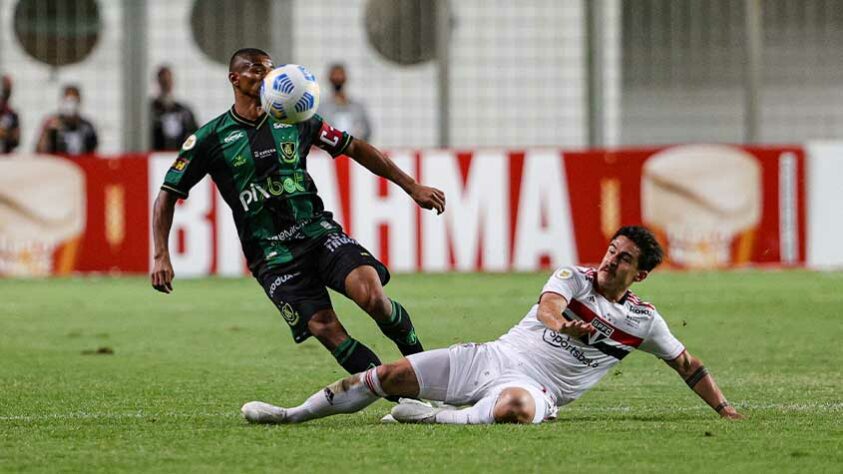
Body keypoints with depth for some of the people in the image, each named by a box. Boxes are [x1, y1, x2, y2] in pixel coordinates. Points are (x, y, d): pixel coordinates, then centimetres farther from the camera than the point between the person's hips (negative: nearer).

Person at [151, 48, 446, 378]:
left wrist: (412, 187, 15)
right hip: (272, 254, -2)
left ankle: (419, 358, -1)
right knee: (324, 327, -21)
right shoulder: (211, 138, 3)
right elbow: (168, 195, 7)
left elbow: (355, 149, 18)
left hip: (317, 229, 2)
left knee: (371, 295, -25)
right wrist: (161, 257, -6)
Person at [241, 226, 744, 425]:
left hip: (535, 385, -2)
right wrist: (562, 323, -41)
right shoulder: (575, 277, 5)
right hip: (493, 358, 2)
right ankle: (290, 415, 2)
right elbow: (547, 306, -17)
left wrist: (726, 409, 8)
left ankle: (441, 420, -26)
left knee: (515, 407, -44)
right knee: (390, 375, -9)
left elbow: (687, 364, 17)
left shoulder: (643, 320, 6)